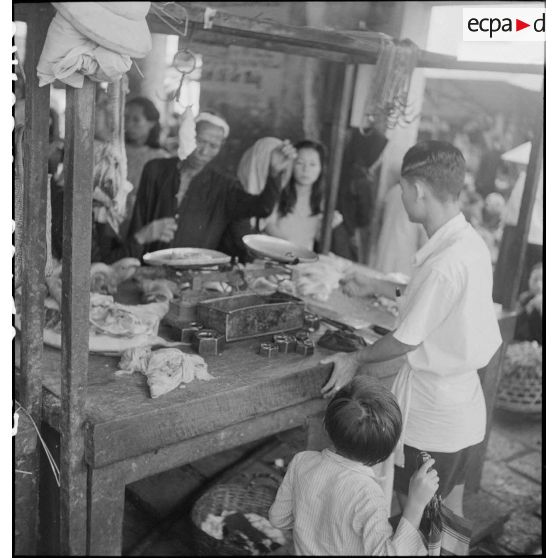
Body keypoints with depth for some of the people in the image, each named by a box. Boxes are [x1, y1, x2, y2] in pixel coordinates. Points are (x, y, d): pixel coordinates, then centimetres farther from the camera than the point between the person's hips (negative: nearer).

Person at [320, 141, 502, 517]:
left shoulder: (444, 264, -27)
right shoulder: (472, 243, 0)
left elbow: (408, 340, -17)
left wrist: (356, 359, -4)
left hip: (433, 417, -8)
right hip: (464, 408, 8)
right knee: (449, 517, 22)